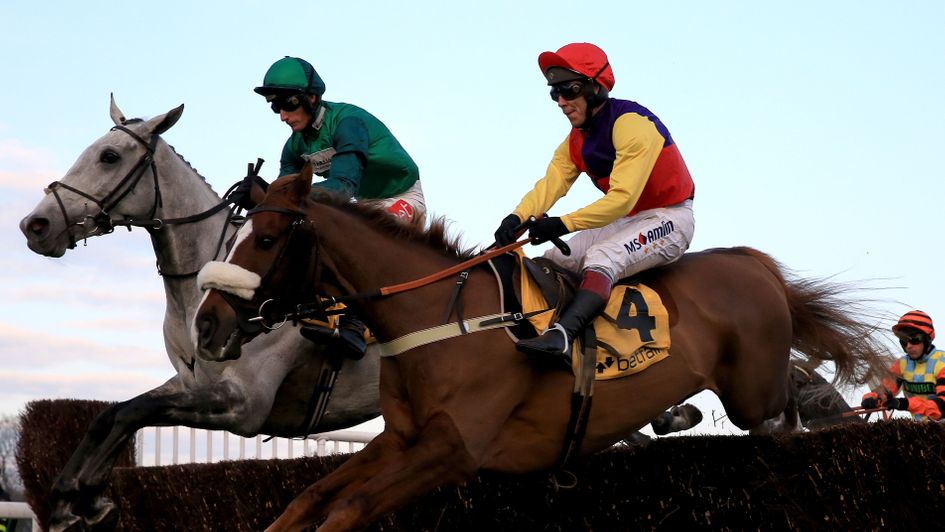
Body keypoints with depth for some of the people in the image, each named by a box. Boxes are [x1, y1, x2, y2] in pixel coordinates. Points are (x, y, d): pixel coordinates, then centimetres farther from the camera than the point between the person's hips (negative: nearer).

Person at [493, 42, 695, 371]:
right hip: (627, 220, 10)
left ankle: (561, 337, -54)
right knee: (553, 261, -2)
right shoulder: (576, 140, 7)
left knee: (601, 257, -34)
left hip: (668, 219, -10)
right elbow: (549, 184, -7)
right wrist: (516, 218, -28)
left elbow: (622, 197, -30)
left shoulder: (631, 123, -21)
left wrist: (563, 224, -37)